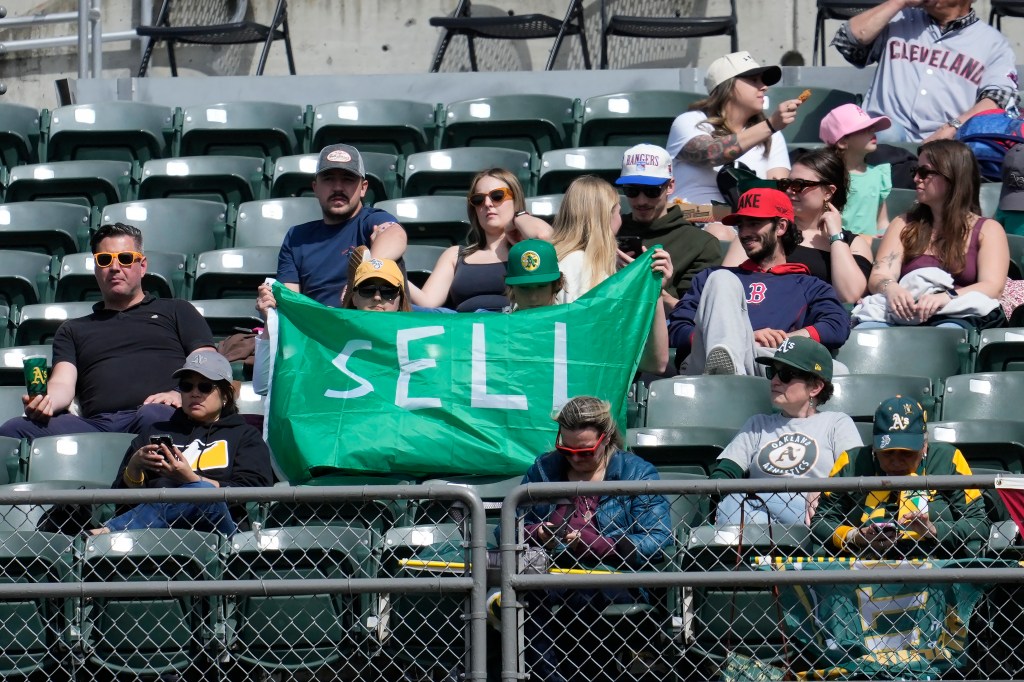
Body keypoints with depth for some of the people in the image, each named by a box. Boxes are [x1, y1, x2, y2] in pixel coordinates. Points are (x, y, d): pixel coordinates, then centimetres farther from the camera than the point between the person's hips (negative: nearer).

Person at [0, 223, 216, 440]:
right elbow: (62, 384, 17)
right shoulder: (74, 330, 34)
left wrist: (181, 394, -8)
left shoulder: (177, 311, 28)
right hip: (94, 425, 2)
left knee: (152, 416, -44)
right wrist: (47, 401, -10)